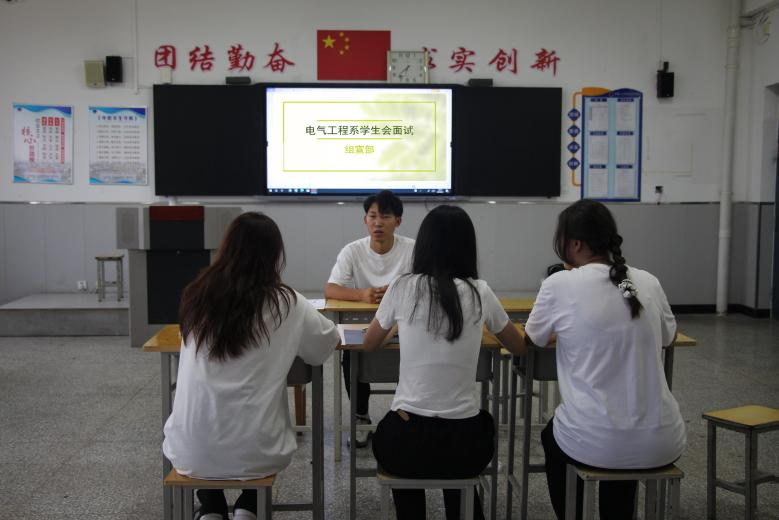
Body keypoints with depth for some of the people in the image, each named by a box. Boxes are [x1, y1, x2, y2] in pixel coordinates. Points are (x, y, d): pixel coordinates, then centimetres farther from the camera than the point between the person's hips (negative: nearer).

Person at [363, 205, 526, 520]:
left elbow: (369, 345, 12)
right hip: (464, 444, 1)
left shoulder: (403, 287, -4)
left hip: (408, 442, -1)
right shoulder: (479, 292, -2)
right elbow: (519, 348, 14)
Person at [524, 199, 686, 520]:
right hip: (663, 443, 4)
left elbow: (531, 341, 7)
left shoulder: (560, 284, -10)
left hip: (596, 443, -3)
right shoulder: (648, 283, 2)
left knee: (552, 438, 31)